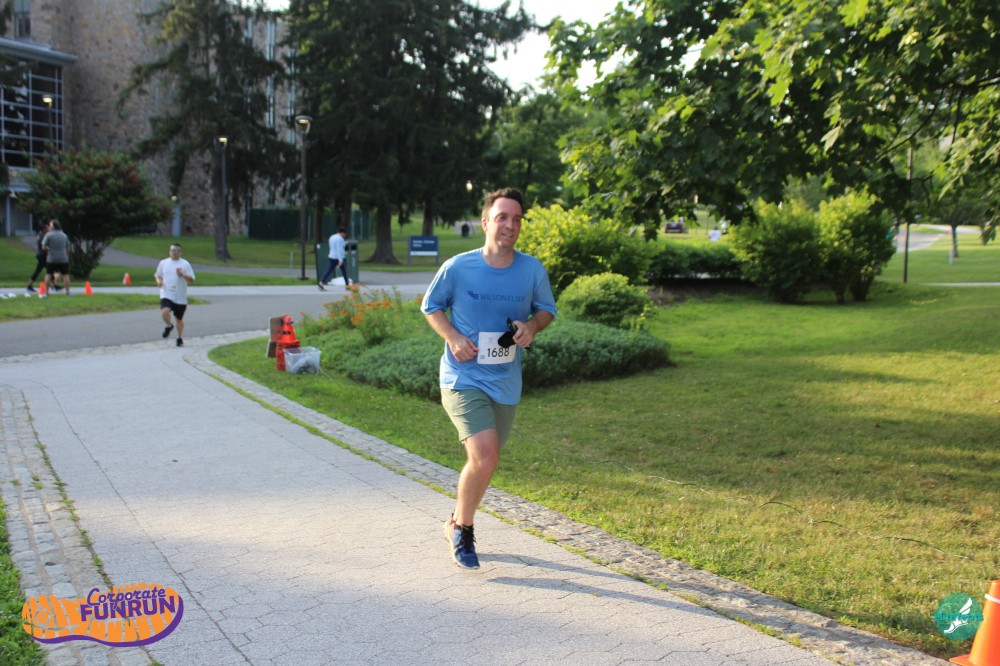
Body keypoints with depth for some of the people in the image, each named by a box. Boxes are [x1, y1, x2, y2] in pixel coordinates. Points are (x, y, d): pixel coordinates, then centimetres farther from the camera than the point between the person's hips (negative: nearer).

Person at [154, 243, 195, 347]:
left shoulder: (185, 264, 0)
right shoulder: (163, 263, 7)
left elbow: (191, 280, -2)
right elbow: (158, 275, 19)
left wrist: (183, 275, -21)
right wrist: (158, 281, -3)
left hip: (180, 297, 0)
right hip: (166, 295, 0)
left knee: (179, 319, 10)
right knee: (164, 312, -26)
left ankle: (180, 338, 29)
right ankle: (169, 326, 6)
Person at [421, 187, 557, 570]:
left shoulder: (532, 270, -2)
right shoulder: (457, 268, -9)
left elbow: (546, 309, 13)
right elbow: (431, 306, 5)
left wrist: (532, 326, -10)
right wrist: (452, 337, -12)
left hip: (506, 384, 4)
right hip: (463, 379, -4)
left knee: (484, 462, 16)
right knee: (485, 458, -19)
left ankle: (458, 523, 42)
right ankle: (462, 528, 8)